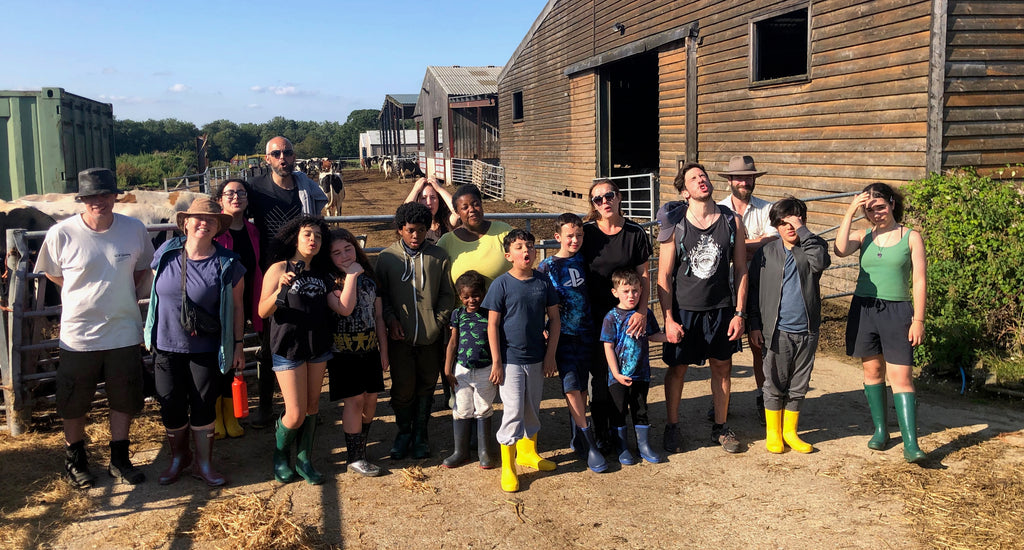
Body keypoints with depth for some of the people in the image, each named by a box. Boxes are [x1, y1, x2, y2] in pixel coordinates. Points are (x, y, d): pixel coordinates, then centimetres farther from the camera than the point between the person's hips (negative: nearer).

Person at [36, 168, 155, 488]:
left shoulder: (134, 229, -6)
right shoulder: (61, 234, -13)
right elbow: (52, 273, 5)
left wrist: (123, 294, 2)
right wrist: (87, 294, 3)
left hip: (124, 332, 2)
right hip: (79, 335, -2)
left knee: (124, 401, 13)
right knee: (74, 404, 13)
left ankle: (119, 459, 30)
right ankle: (75, 459, 35)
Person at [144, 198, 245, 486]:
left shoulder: (227, 264, -9)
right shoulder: (166, 253, -3)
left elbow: (237, 306, -2)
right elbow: (155, 292, 9)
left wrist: (237, 344, -1)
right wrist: (150, 332, 11)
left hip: (206, 349, -2)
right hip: (167, 345, 2)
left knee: (204, 407, 7)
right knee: (171, 407, 9)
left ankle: (204, 463, 23)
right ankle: (178, 457, 32)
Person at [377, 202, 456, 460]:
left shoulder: (439, 257, 2)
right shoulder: (387, 257, 2)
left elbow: (447, 294, 6)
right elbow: (380, 294, 7)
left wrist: (438, 322, -5)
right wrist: (390, 319, -7)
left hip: (430, 336, 1)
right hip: (400, 336, -1)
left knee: (426, 386, 11)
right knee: (402, 387, 4)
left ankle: (420, 433, 27)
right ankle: (403, 432, 26)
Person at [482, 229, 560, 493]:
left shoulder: (543, 281, -1)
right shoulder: (502, 284, -10)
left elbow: (554, 319, 6)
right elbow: (492, 325, -8)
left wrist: (550, 355, 2)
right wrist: (496, 361, -10)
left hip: (537, 359, 4)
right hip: (510, 359, -4)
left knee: (533, 408, 17)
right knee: (513, 411, -5)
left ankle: (528, 451, 38)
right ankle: (508, 467, 7)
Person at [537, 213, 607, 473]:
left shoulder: (584, 260, 6)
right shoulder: (547, 267, -4)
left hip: (586, 331, 3)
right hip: (563, 334, -3)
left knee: (581, 386, 9)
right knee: (571, 386, -9)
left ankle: (578, 438, 22)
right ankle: (590, 444, -5)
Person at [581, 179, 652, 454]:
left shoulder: (635, 233, -1)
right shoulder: (587, 232, -2)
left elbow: (644, 276, 0)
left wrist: (642, 311, -11)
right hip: (595, 315, 0)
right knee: (599, 373, 2)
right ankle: (600, 433, 17)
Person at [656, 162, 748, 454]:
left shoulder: (732, 222, -2)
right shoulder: (675, 226, -8)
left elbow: (741, 271, 2)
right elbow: (664, 276, -6)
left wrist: (739, 313, -2)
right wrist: (668, 319, -10)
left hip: (721, 309, 2)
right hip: (683, 309, -2)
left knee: (722, 367, 11)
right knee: (677, 368, 8)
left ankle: (720, 427, 28)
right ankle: (672, 427, 25)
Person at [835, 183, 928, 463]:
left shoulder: (911, 237, 0)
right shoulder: (864, 236, 6)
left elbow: (919, 281, -2)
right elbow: (840, 250, -17)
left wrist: (918, 320, -6)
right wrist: (850, 213, -14)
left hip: (897, 312, -3)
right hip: (864, 309, 3)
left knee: (901, 377, -7)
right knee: (873, 370, 11)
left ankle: (910, 443, -8)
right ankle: (880, 430, 25)